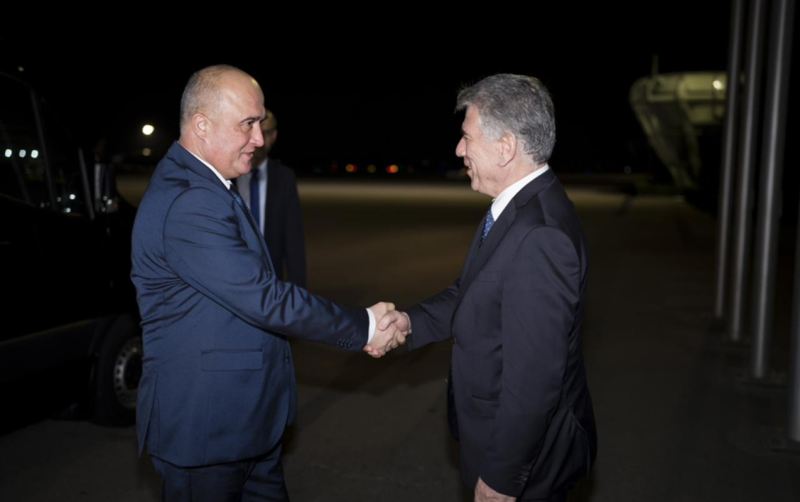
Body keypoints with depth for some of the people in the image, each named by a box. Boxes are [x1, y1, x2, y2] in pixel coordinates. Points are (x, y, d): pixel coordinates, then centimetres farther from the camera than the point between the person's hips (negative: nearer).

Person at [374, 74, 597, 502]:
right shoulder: (516, 207, 0)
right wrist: (411, 322, -8)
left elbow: (534, 376, -29)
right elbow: (472, 294, 8)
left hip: (524, 448, -8)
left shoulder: (540, 236, -31)